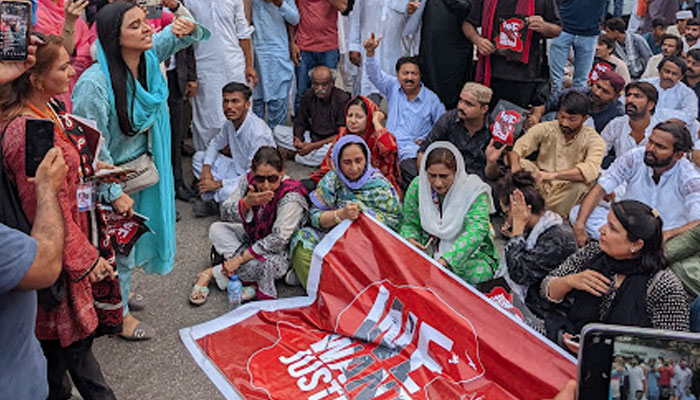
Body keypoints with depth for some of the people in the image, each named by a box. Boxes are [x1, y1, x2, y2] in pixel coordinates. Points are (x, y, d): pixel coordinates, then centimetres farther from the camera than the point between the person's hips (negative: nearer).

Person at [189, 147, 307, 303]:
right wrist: (246, 202, -36)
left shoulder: (291, 197, -30)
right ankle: (251, 283, -17)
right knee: (217, 229, -11)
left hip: (278, 251, -6)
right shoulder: (248, 181, -14)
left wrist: (239, 259, -27)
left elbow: (277, 240, -29)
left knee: (270, 264, -36)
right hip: (252, 237, 7)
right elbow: (225, 215, -15)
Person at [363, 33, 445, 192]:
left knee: (411, 171, -36)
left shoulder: (431, 98, 8)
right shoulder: (393, 87, 14)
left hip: (412, 151, -2)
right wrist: (370, 52, -18)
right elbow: (375, 74, 0)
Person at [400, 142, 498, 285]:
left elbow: (476, 232, -30)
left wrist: (445, 260, -45)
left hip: (470, 254, -2)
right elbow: (409, 223, 7)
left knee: (479, 273, -35)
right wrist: (410, 239, -19)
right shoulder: (417, 186, -6)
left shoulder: (474, 191, -17)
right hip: (428, 250, 2)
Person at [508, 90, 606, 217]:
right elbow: (516, 148, -11)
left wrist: (553, 175, -44)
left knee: (582, 184, -34)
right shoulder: (545, 129, -2)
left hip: (566, 193, -1)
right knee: (522, 163, -23)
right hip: (541, 187, 2)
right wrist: (515, 166, -36)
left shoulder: (594, 140, -10)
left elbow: (591, 170, -30)